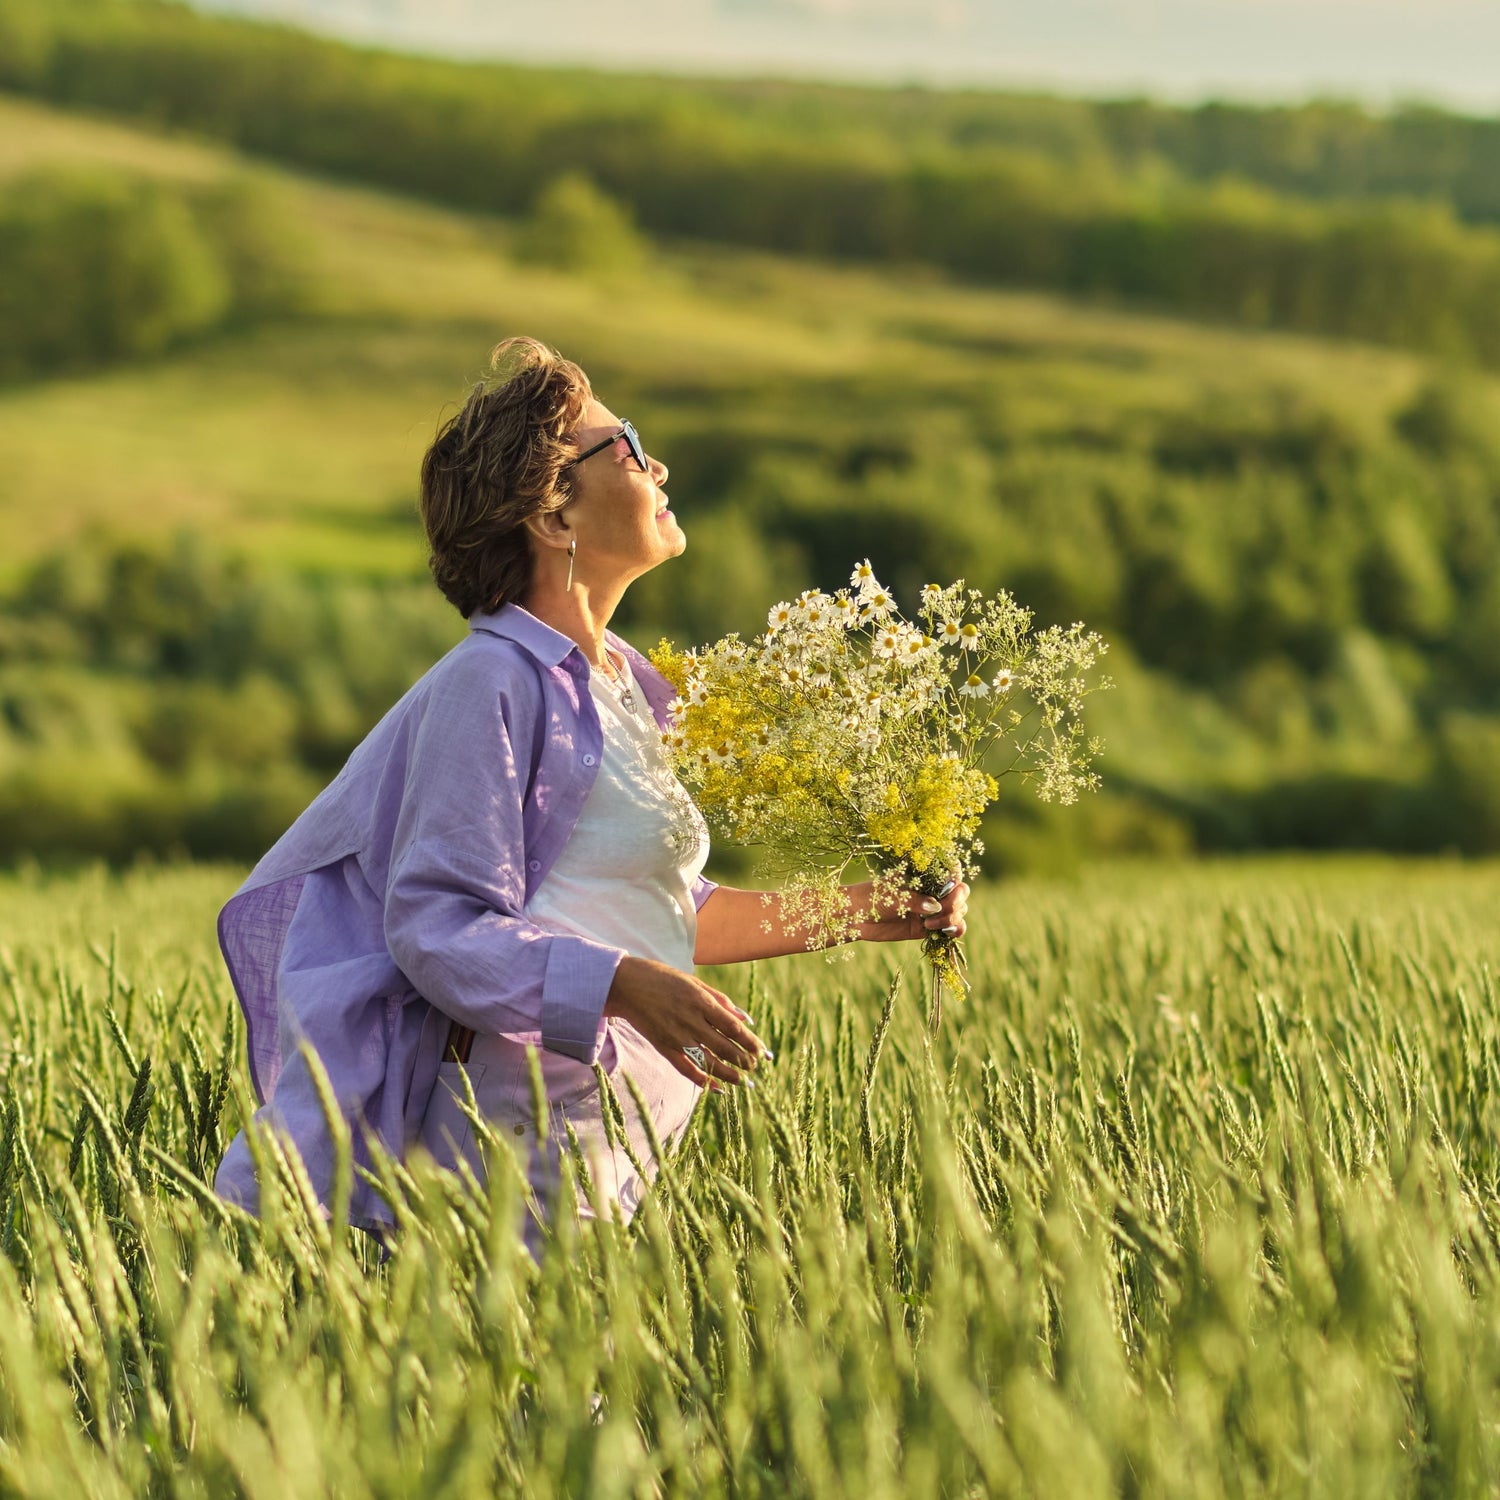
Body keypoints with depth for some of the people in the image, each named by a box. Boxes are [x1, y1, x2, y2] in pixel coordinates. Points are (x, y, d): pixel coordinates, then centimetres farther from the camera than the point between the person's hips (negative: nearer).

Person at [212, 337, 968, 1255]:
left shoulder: (622, 688, 16)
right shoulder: (494, 683, -12)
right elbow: (439, 930, -18)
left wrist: (846, 912, 18)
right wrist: (628, 986, -30)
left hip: (600, 1134, 9)